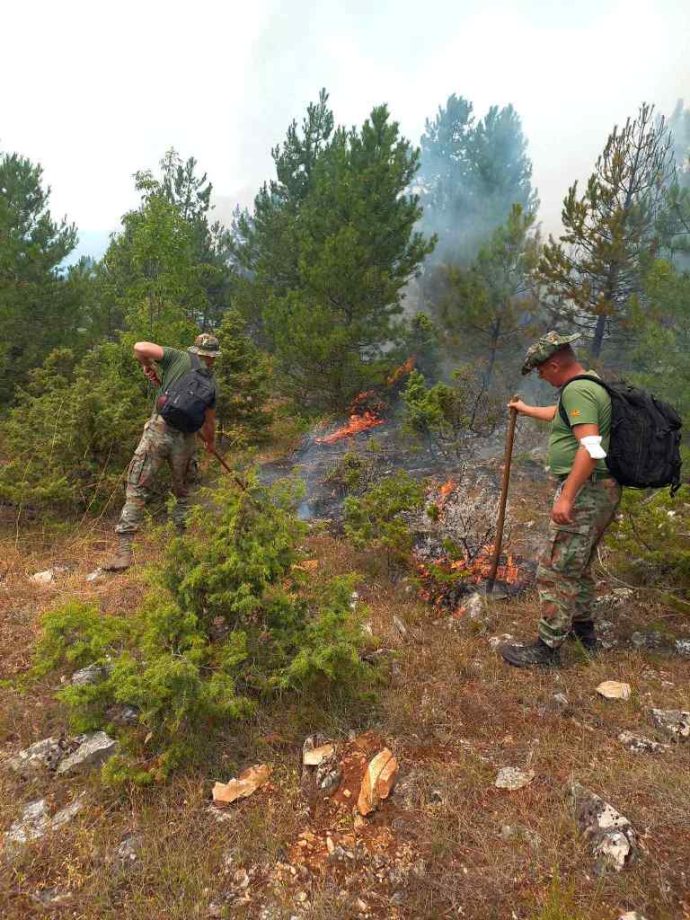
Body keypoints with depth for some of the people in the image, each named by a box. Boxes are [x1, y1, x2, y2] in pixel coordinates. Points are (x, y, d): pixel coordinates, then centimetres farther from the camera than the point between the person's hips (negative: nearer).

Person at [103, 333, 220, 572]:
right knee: (182, 492, 22)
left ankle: (124, 548, -6)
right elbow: (209, 423, 21)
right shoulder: (210, 383, 14)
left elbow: (140, 347, -5)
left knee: (137, 487, -1)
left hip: (159, 429, -3)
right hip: (186, 439, 3)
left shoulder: (179, 357, 6)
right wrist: (210, 442, 40)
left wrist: (147, 367, 16)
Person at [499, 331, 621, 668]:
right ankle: (584, 630, 37)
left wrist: (566, 497, -27)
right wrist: (526, 409, 50)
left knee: (555, 571, -4)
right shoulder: (592, 384, 16)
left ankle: (548, 649, 3)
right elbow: (560, 413, 36)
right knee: (578, 564, 23)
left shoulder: (576, 390, -17)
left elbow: (591, 449, -27)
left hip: (585, 491, -11)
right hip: (604, 491, 11)